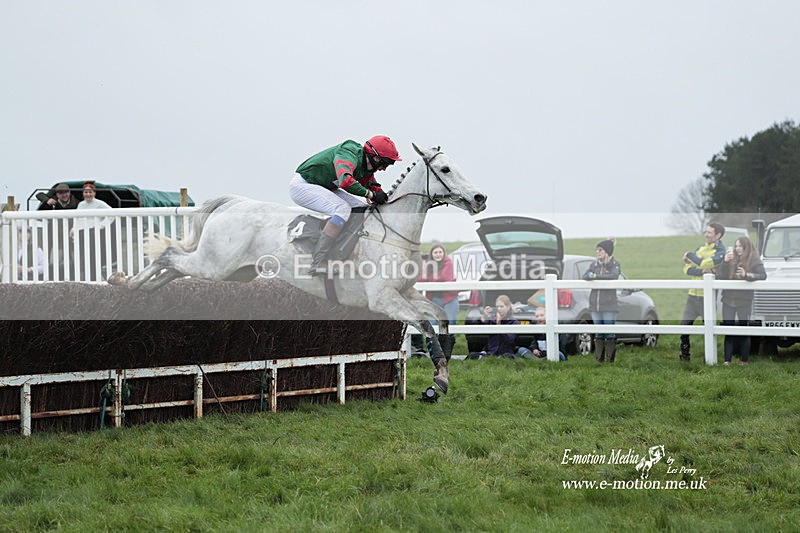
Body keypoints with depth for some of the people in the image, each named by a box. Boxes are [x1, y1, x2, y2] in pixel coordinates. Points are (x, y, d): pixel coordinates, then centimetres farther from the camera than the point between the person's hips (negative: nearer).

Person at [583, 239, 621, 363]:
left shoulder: (615, 264, 0)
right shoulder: (594, 264, 14)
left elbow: (614, 276, -19)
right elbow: (585, 277, 4)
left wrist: (597, 276, -17)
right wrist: (590, 275, -18)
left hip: (609, 306, -5)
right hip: (595, 304, 5)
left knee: (610, 334, -3)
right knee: (598, 334, 7)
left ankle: (610, 359, 2)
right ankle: (599, 359, 11)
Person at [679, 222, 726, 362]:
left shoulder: (720, 252, -7)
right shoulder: (701, 248, 13)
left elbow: (704, 263, -23)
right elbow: (687, 268, 2)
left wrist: (689, 256, -7)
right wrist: (701, 272, -16)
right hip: (693, 294, 6)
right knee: (684, 325, 5)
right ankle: (684, 356, 16)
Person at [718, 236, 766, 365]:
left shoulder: (754, 261, -2)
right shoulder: (732, 259, 8)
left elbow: (763, 275, -14)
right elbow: (722, 276, 3)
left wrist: (747, 275, -27)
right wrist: (725, 262, -11)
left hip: (744, 301, -3)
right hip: (728, 300, 4)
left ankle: (744, 360, 9)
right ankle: (727, 359, 5)